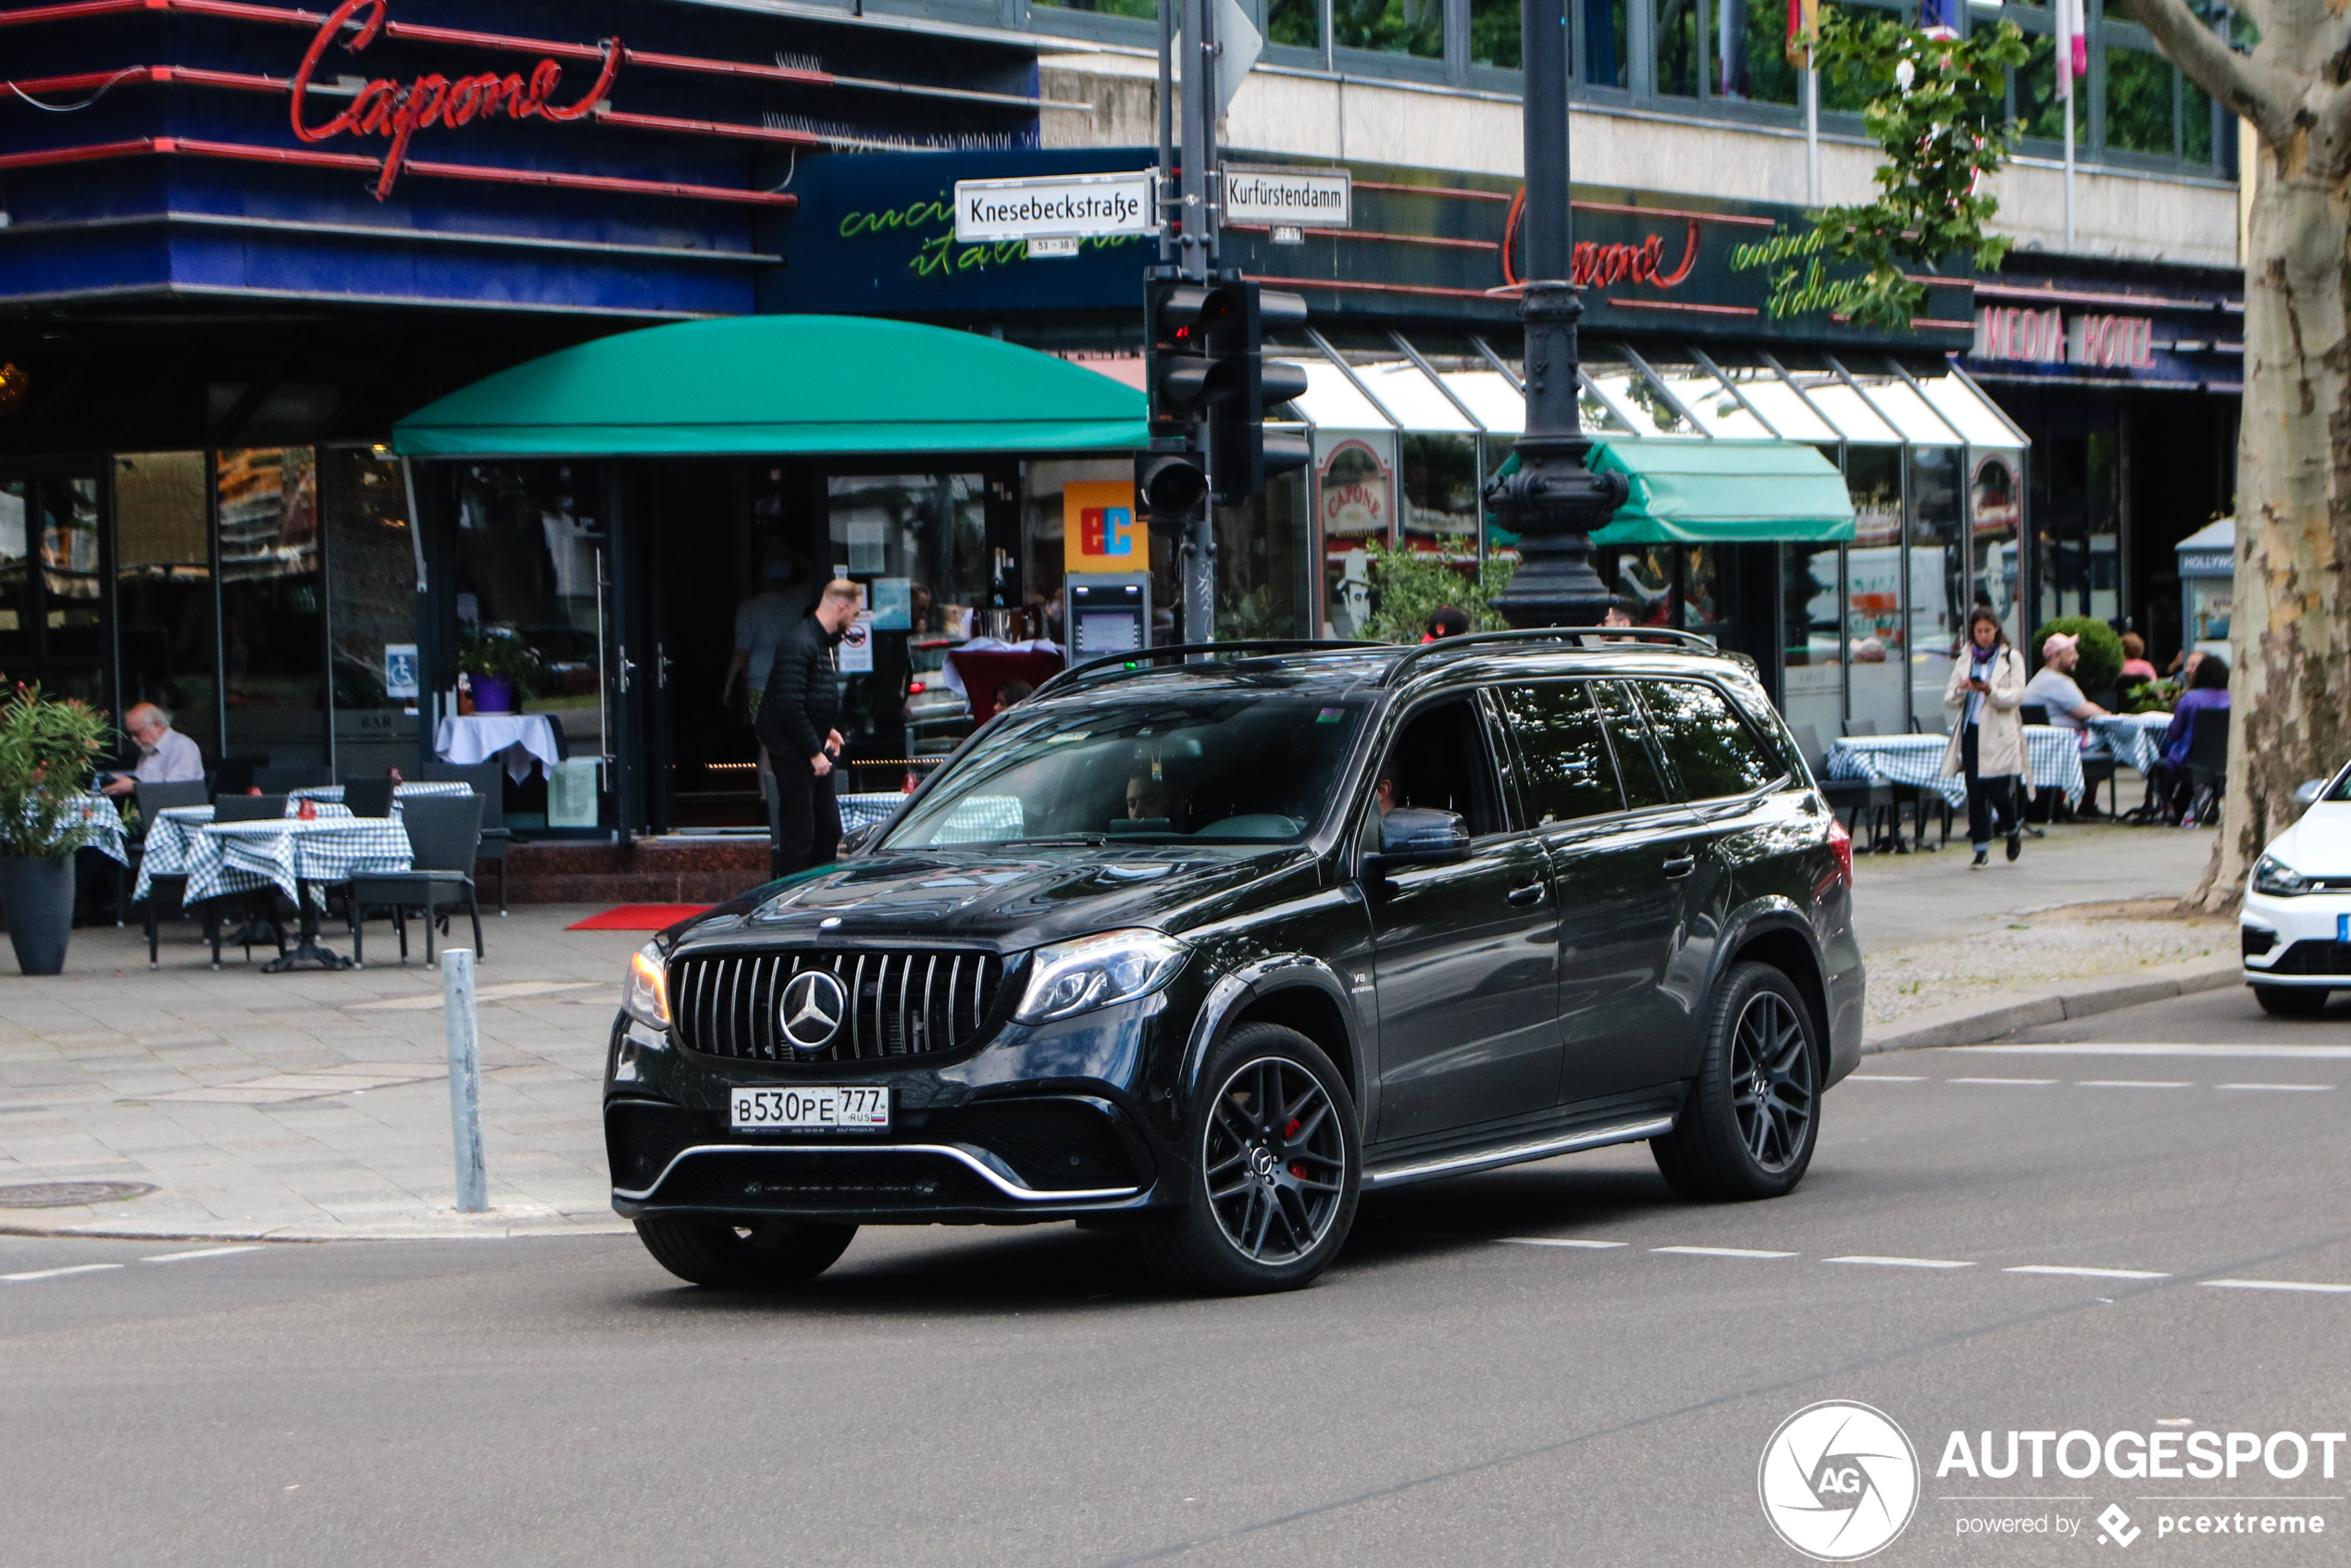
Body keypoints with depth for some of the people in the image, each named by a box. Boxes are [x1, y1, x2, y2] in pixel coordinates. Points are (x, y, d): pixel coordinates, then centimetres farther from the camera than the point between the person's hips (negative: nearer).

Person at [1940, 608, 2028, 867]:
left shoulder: (2011, 658, 3)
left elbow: (2017, 696, -6)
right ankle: (1981, 849, 5)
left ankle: (2014, 829, 24)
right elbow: (1949, 700, 9)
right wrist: (1961, 690, -13)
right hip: (1972, 732, 3)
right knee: (1975, 793, -1)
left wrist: (1991, 691, -22)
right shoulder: (1964, 659, 13)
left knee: (2000, 791, -6)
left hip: (2000, 735, -3)